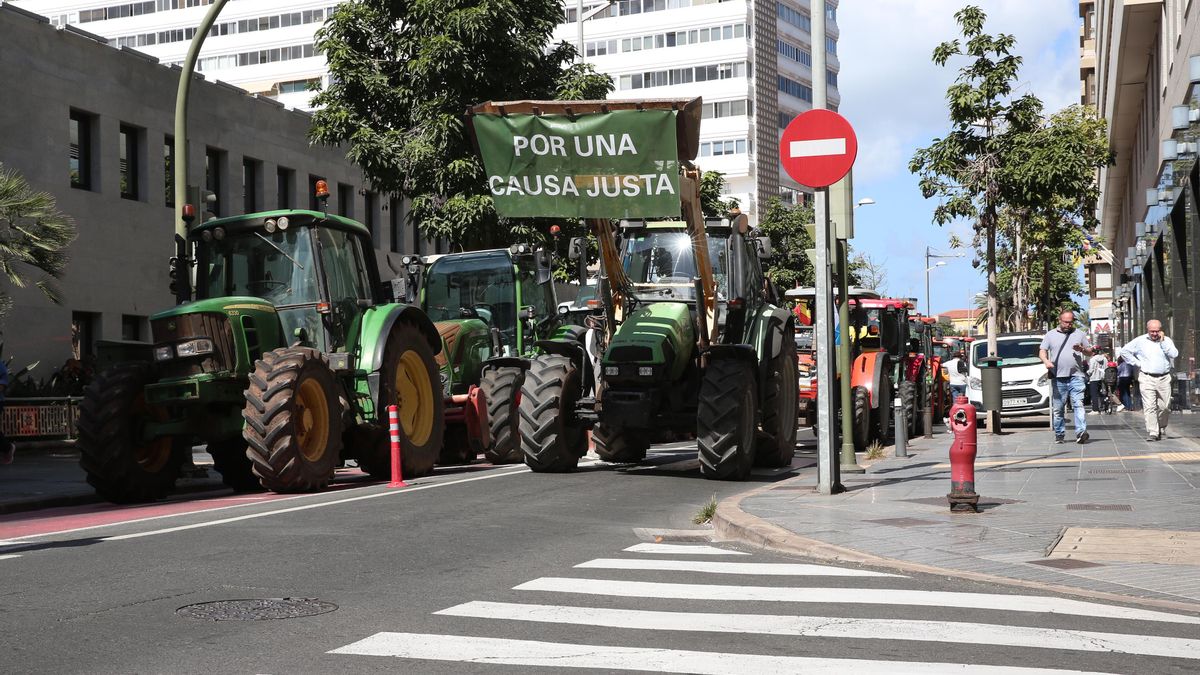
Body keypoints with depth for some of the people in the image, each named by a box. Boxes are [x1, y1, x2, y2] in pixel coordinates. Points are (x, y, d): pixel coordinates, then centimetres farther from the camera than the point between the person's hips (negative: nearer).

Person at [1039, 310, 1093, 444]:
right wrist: (1046, 361, -14)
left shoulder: (1079, 334, 15)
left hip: (1076, 376, -1)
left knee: (1078, 404, -14)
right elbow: (1042, 351, 7)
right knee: (1057, 408, 3)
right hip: (1058, 377, 1)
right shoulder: (1050, 335, 13)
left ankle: (1081, 432, -23)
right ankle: (1059, 434, 11)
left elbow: (1090, 352, 19)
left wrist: (1082, 349, -5)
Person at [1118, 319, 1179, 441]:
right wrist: (1137, 363, 2)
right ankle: (1152, 433, -12)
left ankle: (1160, 428, 27)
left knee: (1165, 407, 6)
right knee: (1149, 407, -10)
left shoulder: (1166, 340, 8)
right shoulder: (1140, 341, 4)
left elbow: (1174, 354, -7)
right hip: (1147, 378, -2)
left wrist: (1162, 341, -8)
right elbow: (1124, 350, 8)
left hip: (1164, 378, 2)